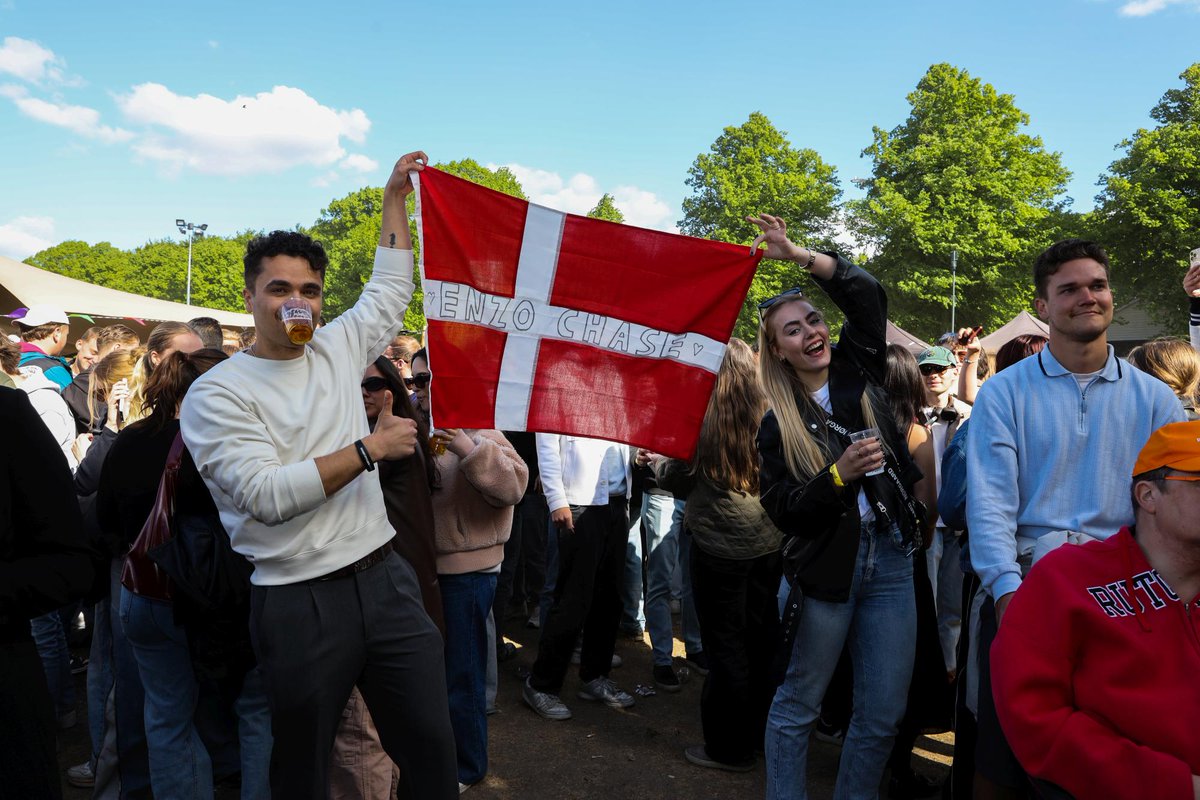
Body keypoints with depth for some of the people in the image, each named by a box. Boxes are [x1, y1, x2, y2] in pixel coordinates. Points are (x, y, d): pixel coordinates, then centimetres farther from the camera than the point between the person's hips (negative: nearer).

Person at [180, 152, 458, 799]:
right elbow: (266, 496, -17)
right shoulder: (216, 393, -6)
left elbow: (390, 289, 23)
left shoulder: (337, 351, 9)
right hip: (298, 603, -4)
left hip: (385, 579, 5)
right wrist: (370, 448, -13)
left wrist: (395, 195, 23)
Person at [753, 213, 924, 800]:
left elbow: (867, 294, -4)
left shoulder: (858, 374, 6)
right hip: (826, 565, -3)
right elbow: (782, 511, -7)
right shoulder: (777, 425, -1)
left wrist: (798, 255, -9)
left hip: (890, 558, 3)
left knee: (884, 712, 9)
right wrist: (839, 476, -20)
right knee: (798, 704, 9)